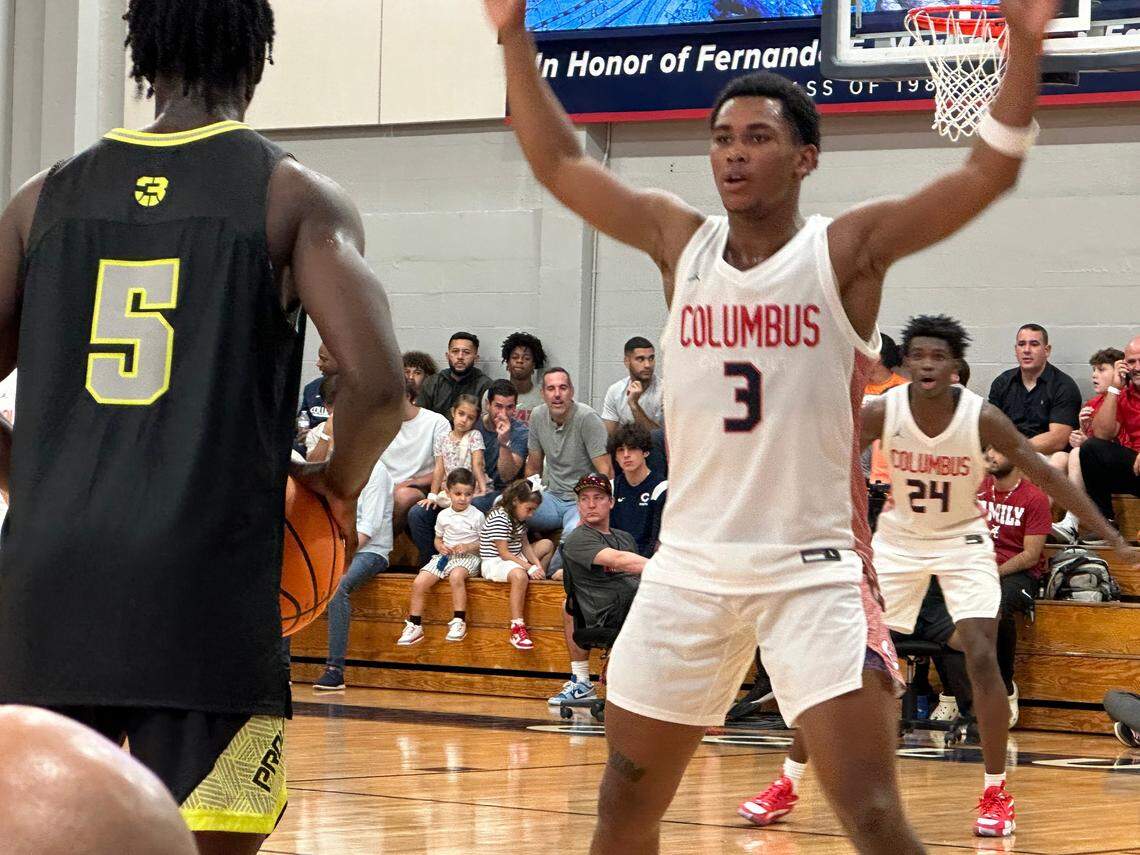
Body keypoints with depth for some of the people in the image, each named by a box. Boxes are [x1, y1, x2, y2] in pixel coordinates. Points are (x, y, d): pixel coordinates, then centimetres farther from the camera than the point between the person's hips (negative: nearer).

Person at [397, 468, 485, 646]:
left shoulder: (477, 516, -2)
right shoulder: (443, 516, 9)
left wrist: (469, 547, -17)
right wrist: (440, 546, -3)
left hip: (468, 557, -4)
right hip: (445, 556, 4)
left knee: (456, 576, -39)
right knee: (419, 582, -16)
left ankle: (459, 621, -35)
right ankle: (414, 625, -7)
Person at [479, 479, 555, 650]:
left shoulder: (519, 518, 11)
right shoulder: (499, 519, -20)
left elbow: (525, 545, 13)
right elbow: (504, 553, -22)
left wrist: (537, 564, -4)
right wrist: (529, 567, -23)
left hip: (515, 559, 10)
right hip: (494, 562, -10)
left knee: (547, 544, 18)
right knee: (519, 575, -41)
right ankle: (517, 629, -44)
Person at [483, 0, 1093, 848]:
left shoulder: (848, 249, -6)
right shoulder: (680, 242, 4)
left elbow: (991, 171, -16)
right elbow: (559, 162, 8)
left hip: (816, 571, -4)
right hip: (689, 568, 4)